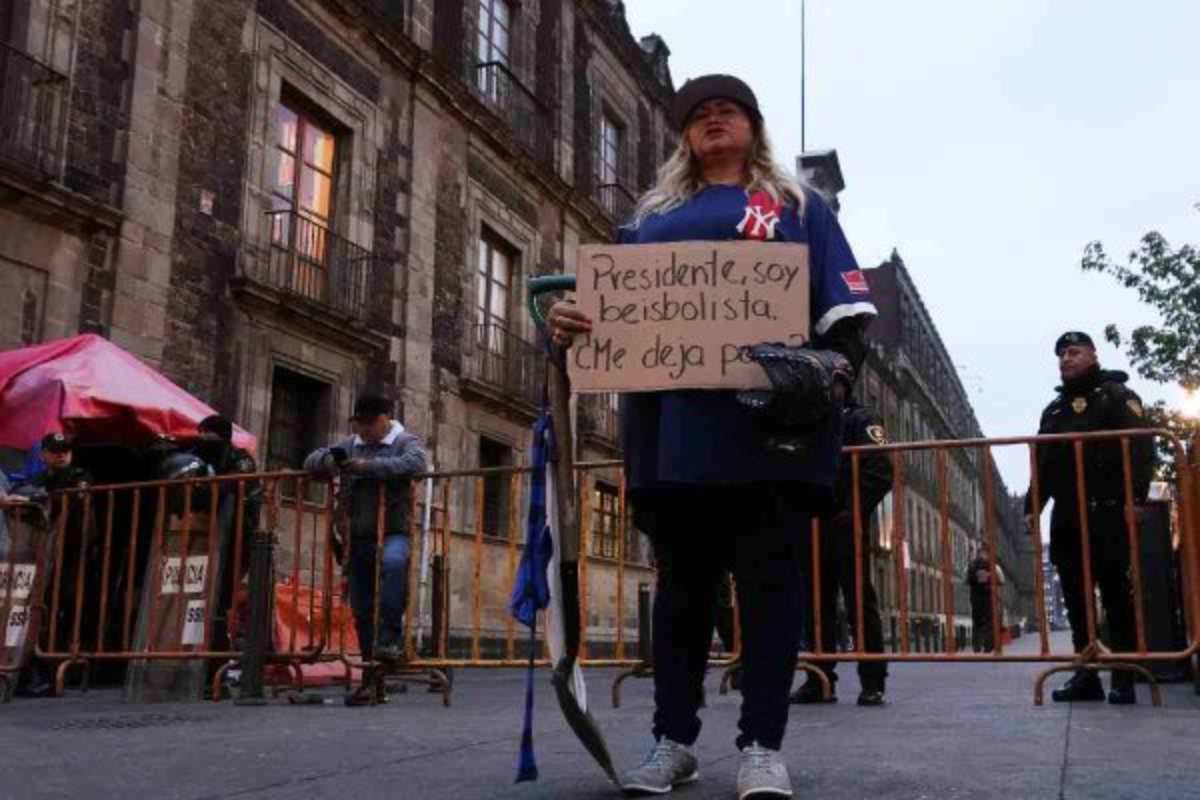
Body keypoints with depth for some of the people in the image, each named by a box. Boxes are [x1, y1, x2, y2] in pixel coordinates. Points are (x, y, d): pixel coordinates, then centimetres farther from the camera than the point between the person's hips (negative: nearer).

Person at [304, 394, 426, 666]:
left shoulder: (405, 442, 2)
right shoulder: (349, 446, 16)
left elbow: (415, 463, -19)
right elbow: (311, 460, 13)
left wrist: (369, 466, -25)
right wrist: (329, 461, -11)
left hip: (393, 533, -5)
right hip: (358, 537, 5)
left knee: (393, 562, -37)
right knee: (361, 607, 8)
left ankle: (389, 638, -33)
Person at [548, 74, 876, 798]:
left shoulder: (797, 206, 16)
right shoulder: (653, 214, 23)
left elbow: (843, 307, 6)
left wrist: (837, 363, -13)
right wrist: (570, 325, -6)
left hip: (769, 421, -2)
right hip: (675, 424, 3)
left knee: (768, 579, -2)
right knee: (682, 580, 7)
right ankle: (673, 740, 16)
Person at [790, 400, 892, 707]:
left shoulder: (861, 419, 5)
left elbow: (880, 470, -9)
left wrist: (854, 511, -18)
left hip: (846, 527, -6)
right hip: (815, 526, 6)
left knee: (860, 602, -5)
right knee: (818, 603, 4)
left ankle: (872, 682, -1)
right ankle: (820, 679, 9)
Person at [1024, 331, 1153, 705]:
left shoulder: (1116, 395, 2)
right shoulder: (1053, 409, 23)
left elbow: (1140, 447, -10)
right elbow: (1042, 463, 23)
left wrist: (1134, 498, -21)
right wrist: (1032, 507, 13)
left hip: (1106, 514, -6)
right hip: (1066, 517, 7)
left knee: (1116, 594, -4)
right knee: (1075, 597, 6)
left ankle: (1123, 677, 0)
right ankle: (1085, 674, 10)